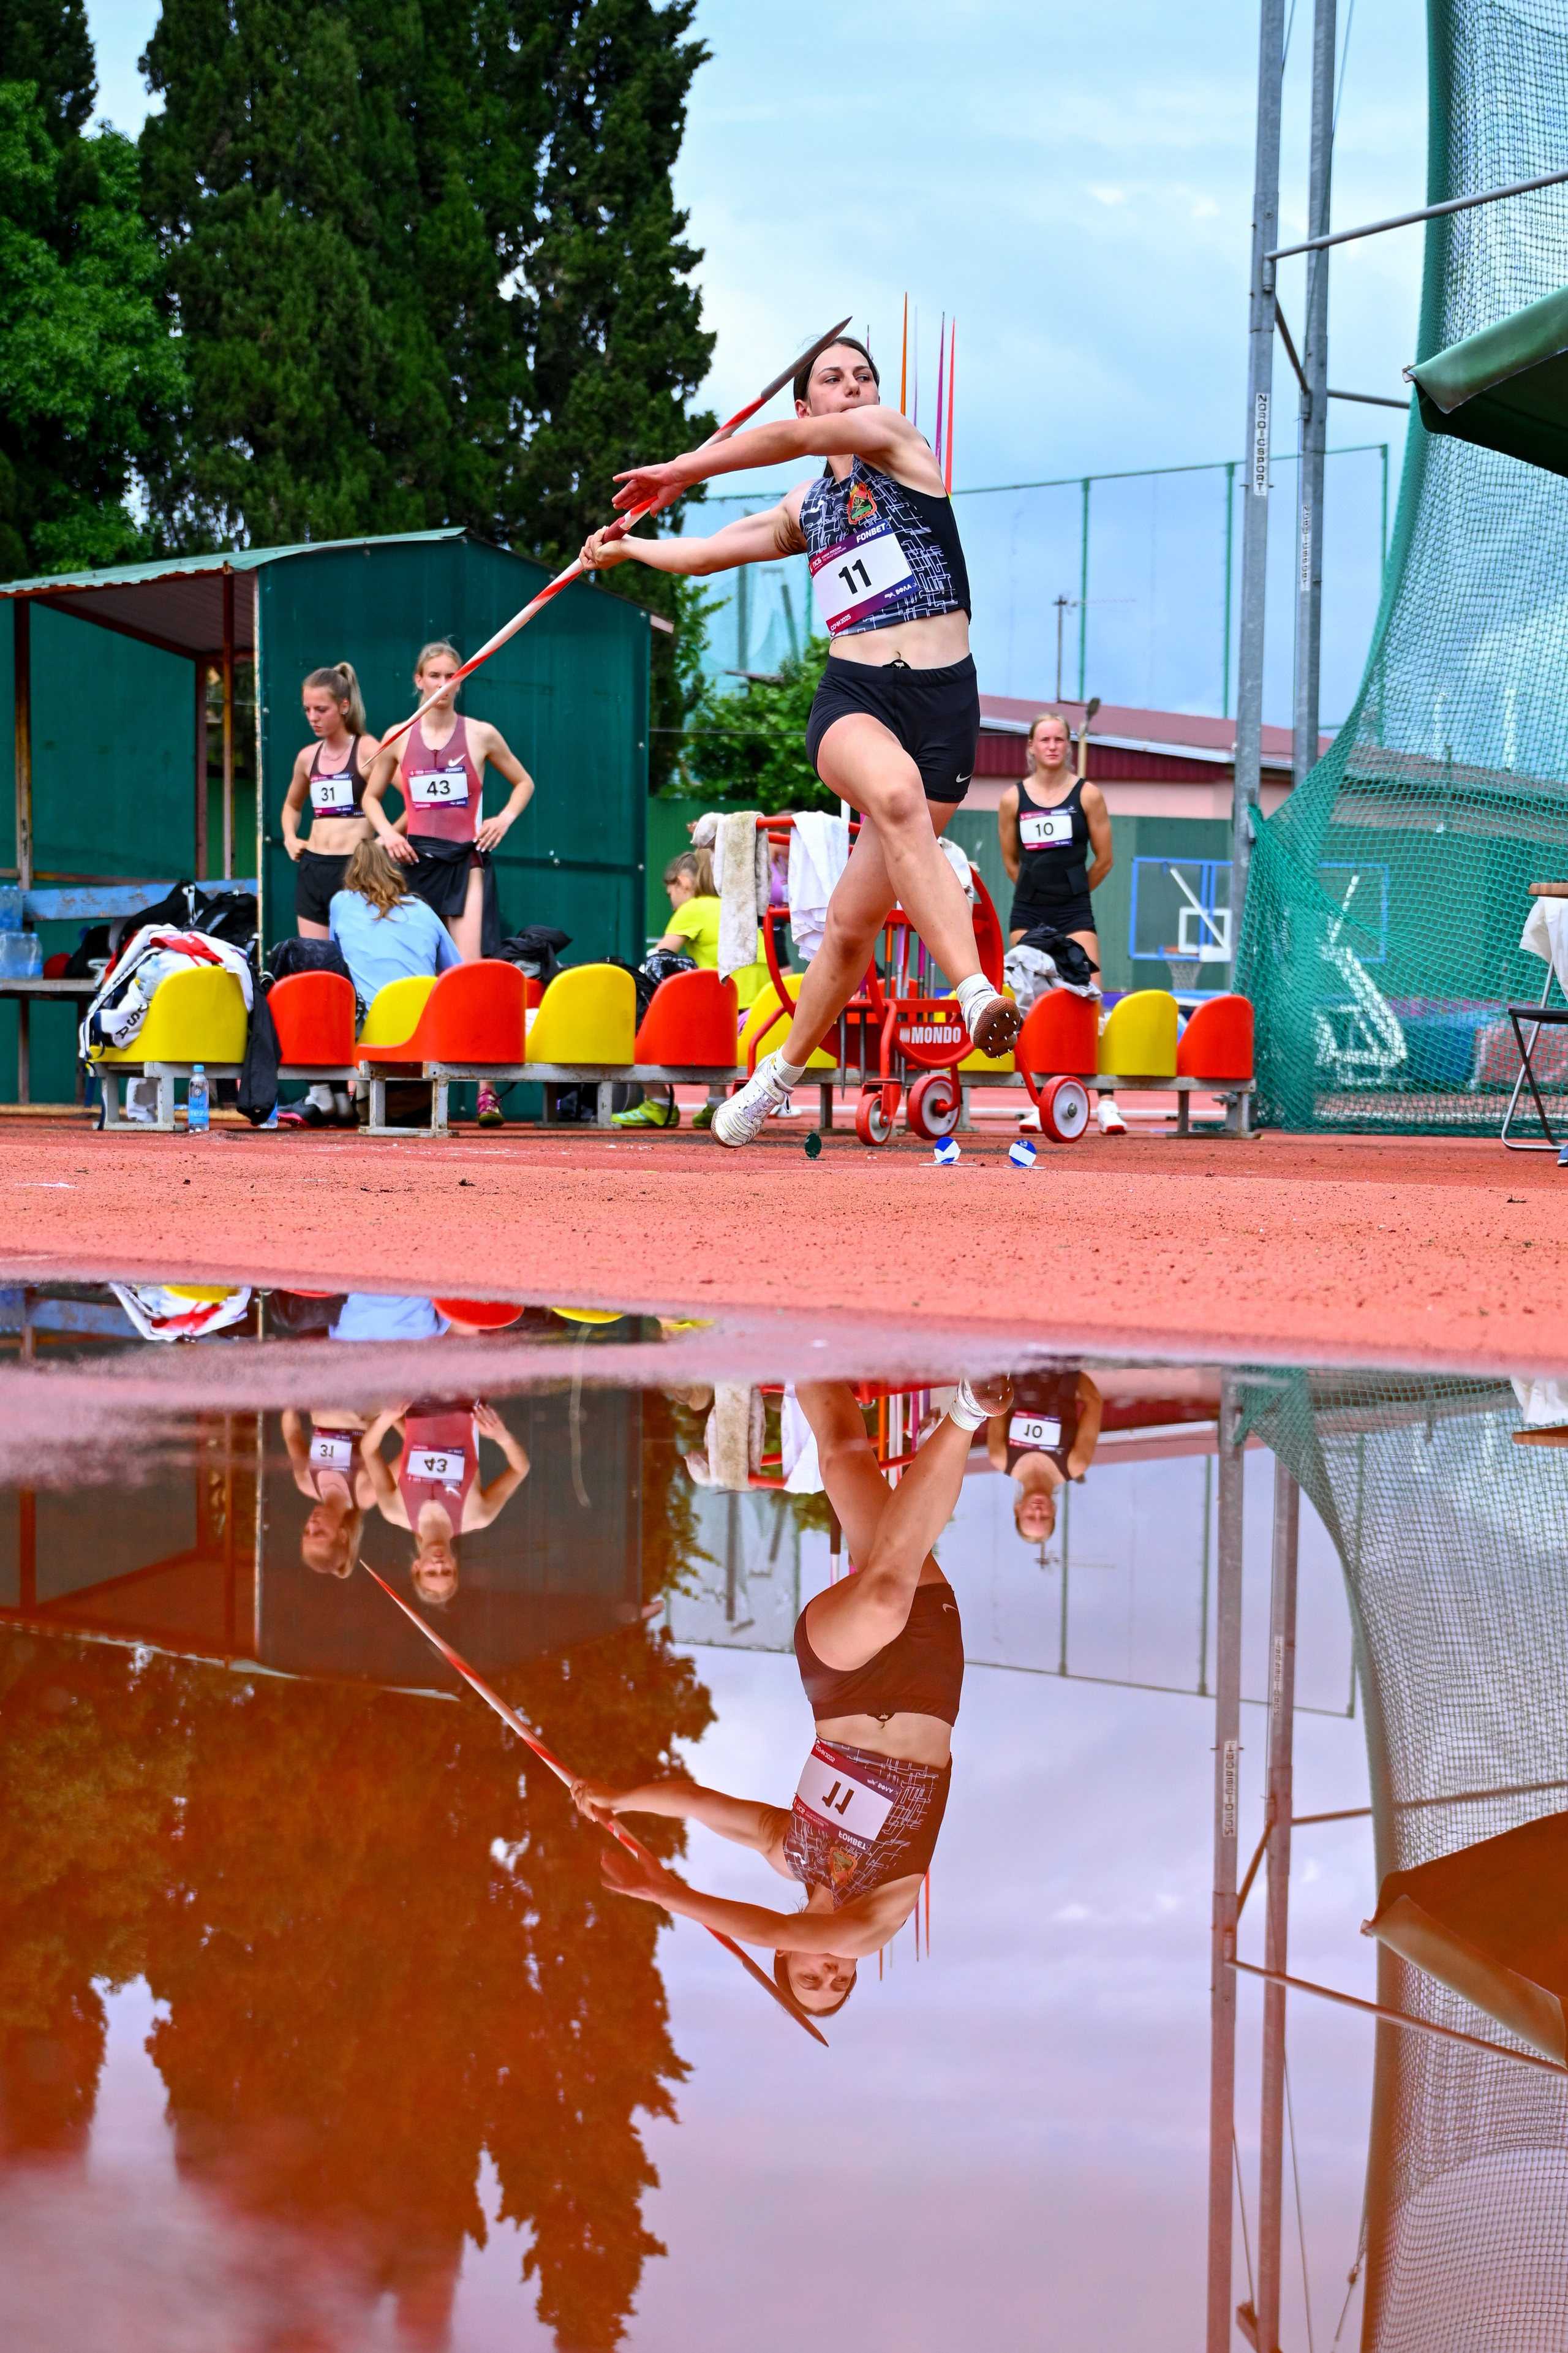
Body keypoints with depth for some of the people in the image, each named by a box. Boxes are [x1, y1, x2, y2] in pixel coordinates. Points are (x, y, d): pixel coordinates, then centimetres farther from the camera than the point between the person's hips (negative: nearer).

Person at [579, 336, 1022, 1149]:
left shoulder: (895, 435, 8)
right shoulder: (804, 506, 21)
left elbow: (792, 437, -3)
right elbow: (718, 549, 36)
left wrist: (678, 470, 6)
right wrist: (628, 548, 51)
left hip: (944, 699, -2)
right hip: (850, 694, 2)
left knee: (854, 917, -3)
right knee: (894, 790, -35)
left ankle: (781, 1074, 15)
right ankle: (976, 991, -40)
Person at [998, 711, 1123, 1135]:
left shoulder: (1088, 794, -1)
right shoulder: (1013, 799, 4)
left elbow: (1104, 859, 6)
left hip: (1075, 914, -2)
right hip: (1027, 914, 2)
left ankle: (1107, 1104, -13)